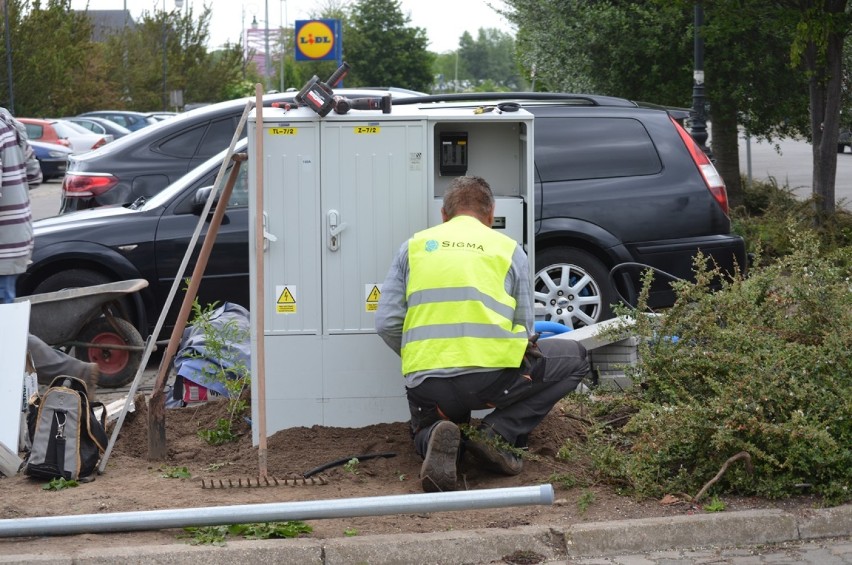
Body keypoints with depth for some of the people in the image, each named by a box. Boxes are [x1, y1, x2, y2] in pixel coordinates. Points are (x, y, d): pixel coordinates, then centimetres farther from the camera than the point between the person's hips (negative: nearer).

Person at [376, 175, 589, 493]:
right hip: (491, 377, -3)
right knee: (574, 358, 22)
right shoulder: (509, 249, 13)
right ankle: (499, 433, 4)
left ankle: (437, 437, -4)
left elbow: (387, 324, 9)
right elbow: (524, 329, 14)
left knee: (424, 433, 37)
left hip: (426, 386, 3)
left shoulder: (415, 246, 15)